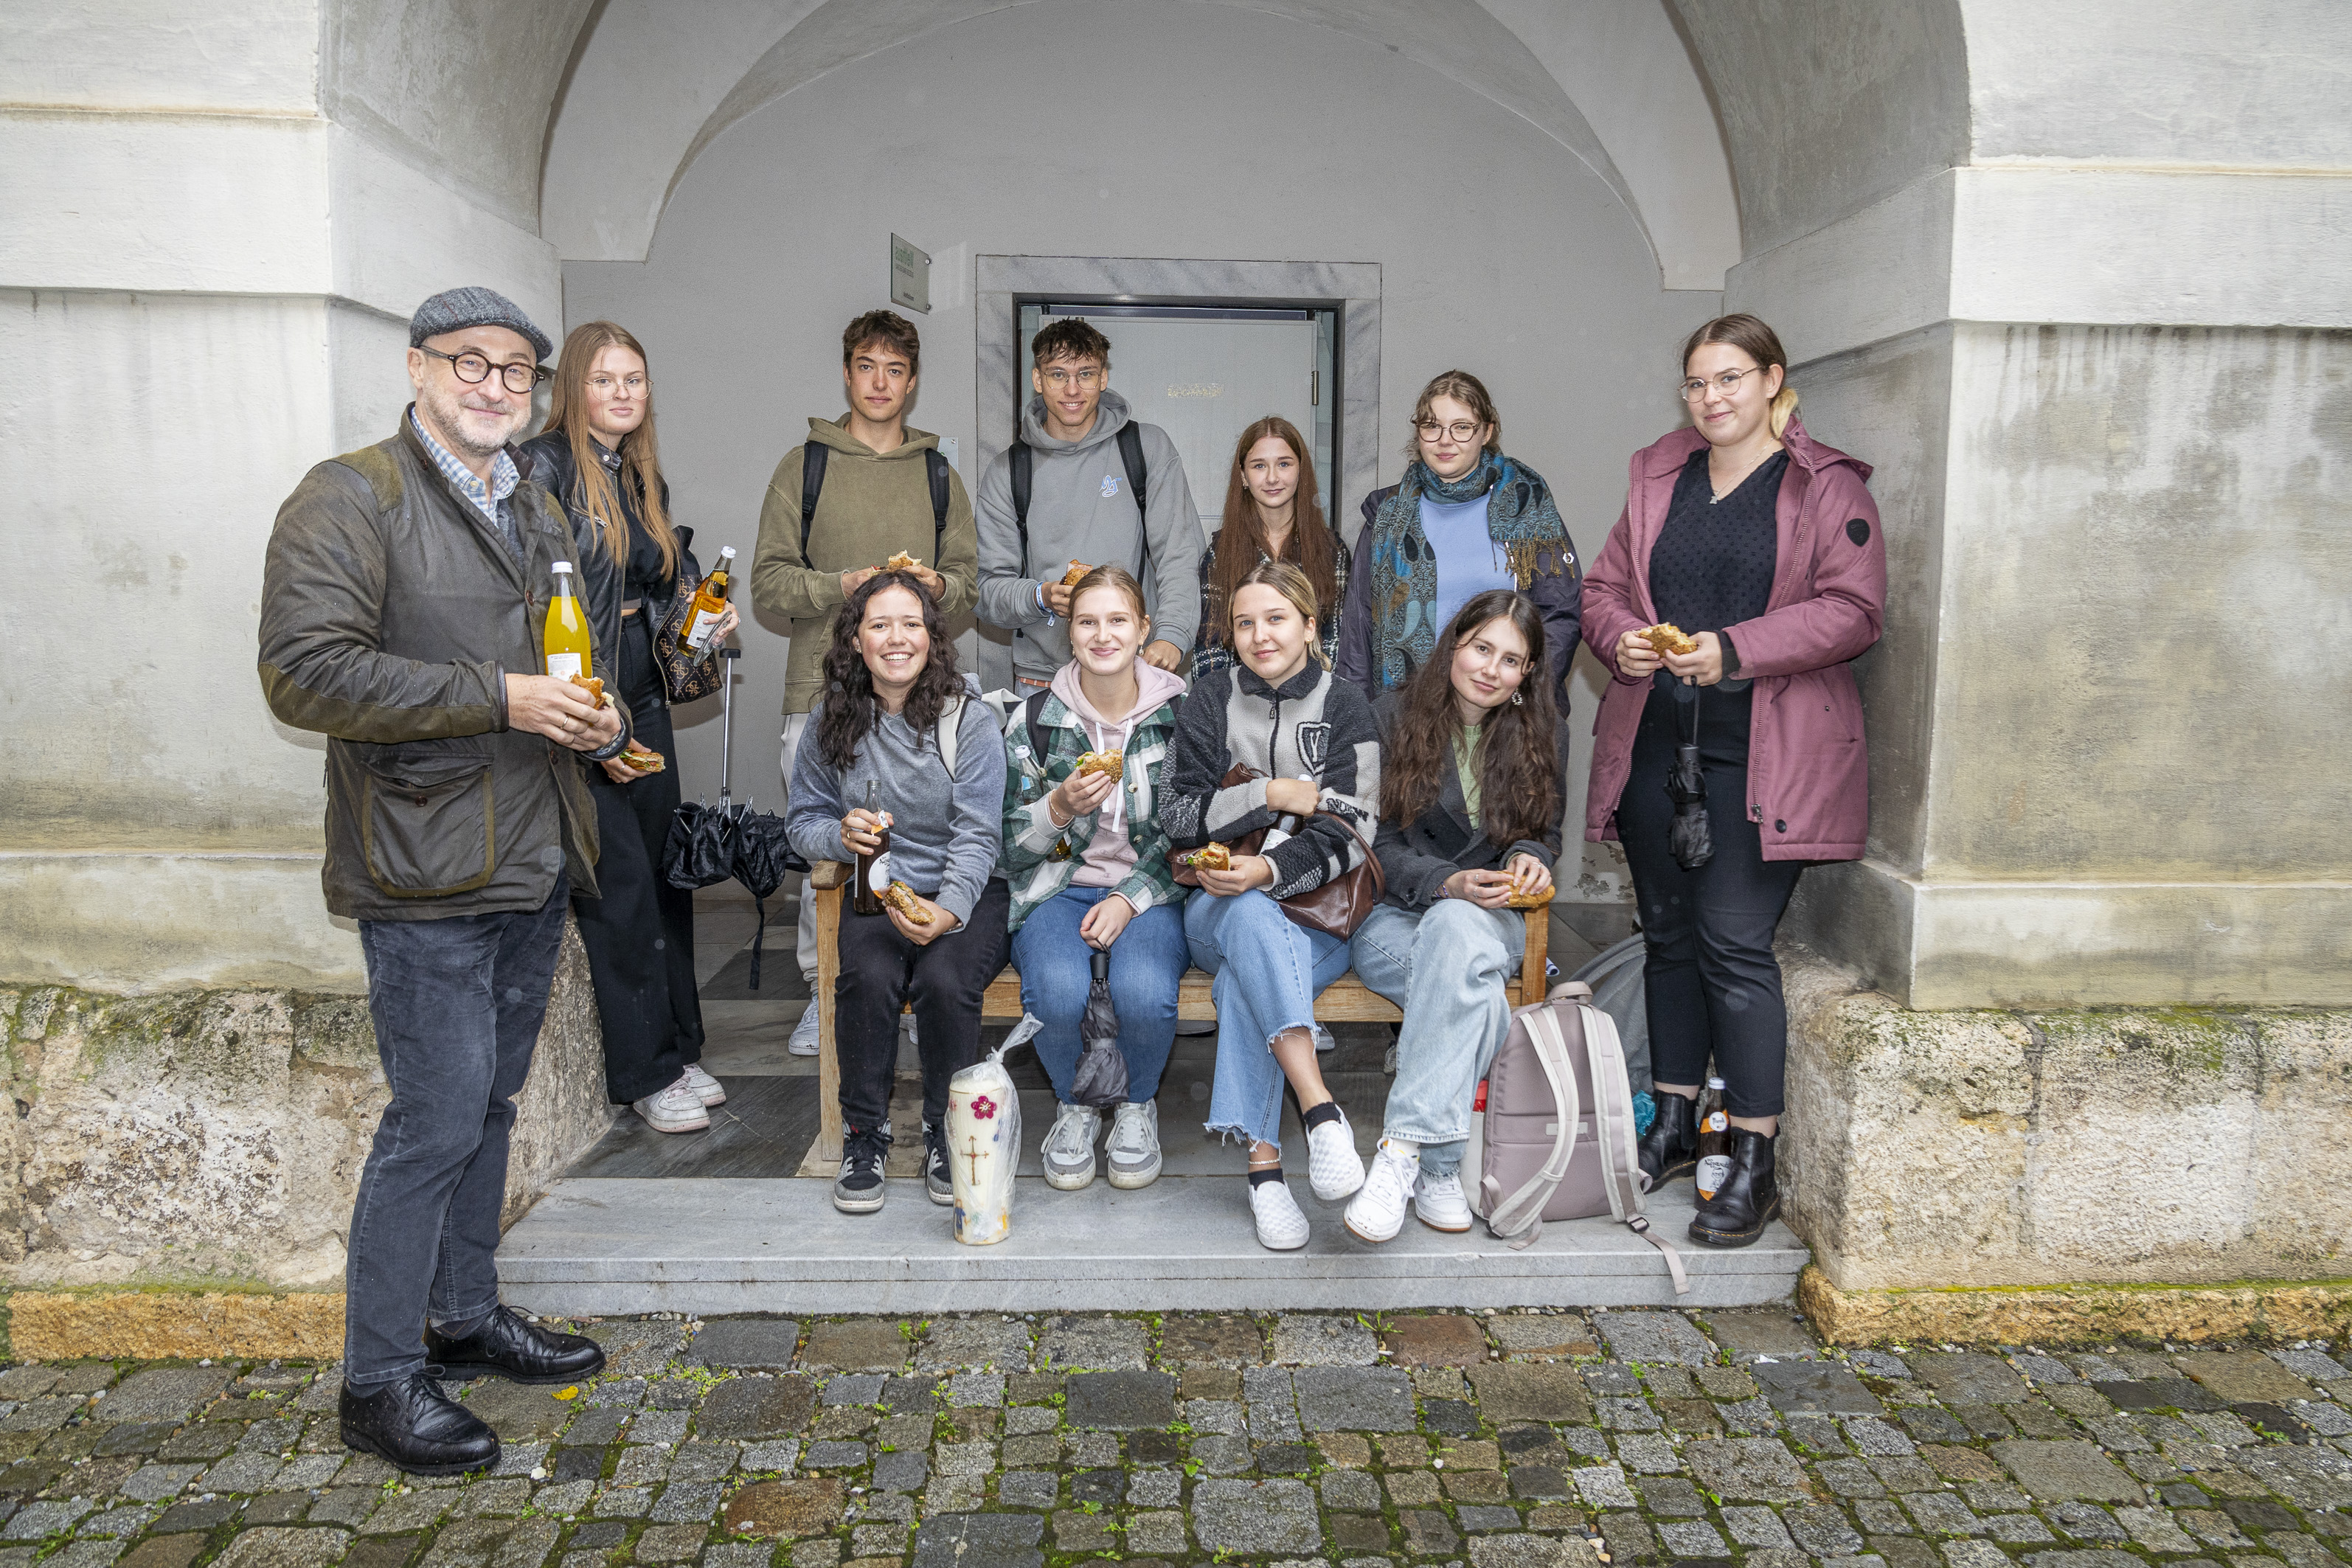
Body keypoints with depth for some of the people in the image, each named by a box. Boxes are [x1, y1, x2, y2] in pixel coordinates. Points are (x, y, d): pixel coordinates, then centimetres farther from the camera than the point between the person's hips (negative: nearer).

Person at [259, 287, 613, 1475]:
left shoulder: (538, 512, 17)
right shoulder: (349, 499, -9)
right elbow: (304, 672, -19)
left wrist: (598, 717, 5)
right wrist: (497, 699, -22)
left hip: (533, 862, 8)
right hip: (427, 872, -8)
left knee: (490, 1104, 17)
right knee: (435, 1121, -4)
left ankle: (466, 1318, 33)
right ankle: (379, 1382, 12)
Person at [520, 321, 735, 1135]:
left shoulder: (644, 476, 15)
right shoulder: (546, 466, -9)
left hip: (645, 700, 7)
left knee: (665, 871, 11)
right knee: (621, 883, -3)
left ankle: (678, 1048, 24)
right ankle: (645, 1073, 10)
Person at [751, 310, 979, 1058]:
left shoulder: (940, 476, 16)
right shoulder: (804, 466, 8)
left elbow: (968, 580, 15)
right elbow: (768, 579, 3)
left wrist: (937, 585, -7)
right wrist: (843, 584, -13)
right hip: (821, 687, -1)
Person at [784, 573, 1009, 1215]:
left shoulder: (970, 721, -4)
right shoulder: (831, 722, 5)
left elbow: (977, 836, -10)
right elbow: (803, 821, 12)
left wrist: (948, 912, -27)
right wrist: (840, 835, -13)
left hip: (965, 894, -2)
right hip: (876, 895, 2)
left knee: (944, 981, -31)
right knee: (869, 978, -30)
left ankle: (946, 1132, -6)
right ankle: (864, 1133, -9)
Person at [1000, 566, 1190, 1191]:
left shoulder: (1179, 714, 1)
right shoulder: (1034, 718, 2)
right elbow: (1013, 846, 4)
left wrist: (1130, 899, -12)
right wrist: (1060, 808, -17)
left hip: (1150, 892, 0)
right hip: (1058, 888, 1)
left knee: (1143, 993, -33)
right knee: (1057, 991, -32)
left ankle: (1138, 1104, 2)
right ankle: (1074, 1105, 3)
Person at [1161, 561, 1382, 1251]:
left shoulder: (1345, 709, 5)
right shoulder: (1210, 702, 9)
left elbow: (1346, 835, -8)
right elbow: (1179, 816, -1)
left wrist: (1269, 869, -26)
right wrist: (1276, 794, -10)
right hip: (1221, 906, 1)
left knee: (1245, 980, -35)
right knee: (1252, 919, -38)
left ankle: (1263, 1164, -34)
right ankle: (1321, 1113, -47)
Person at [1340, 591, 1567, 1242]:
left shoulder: (1542, 735, 9)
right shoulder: (1394, 719, -1)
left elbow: (1545, 834, 14)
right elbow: (1378, 845, -4)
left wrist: (1528, 858, -11)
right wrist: (1449, 883, -22)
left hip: (1487, 919, 2)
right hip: (1393, 917, -1)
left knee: (1455, 928, -38)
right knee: (1478, 992, -37)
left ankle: (1403, 1150, -40)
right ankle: (1440, 1167, -30)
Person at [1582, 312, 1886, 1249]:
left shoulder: (1828, 487, 0)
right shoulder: (1658, 477, 16)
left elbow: (1853, 608, -9)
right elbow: (1605, 584, 18)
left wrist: (1735, 650, -20)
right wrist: (1619, 637, -5)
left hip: (1763, 752, -5)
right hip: (1655, 742, 5)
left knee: (1735, 942, -10)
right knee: (1669, 935, 12)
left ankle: (1754, 1166, 0)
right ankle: (1674, 1127, 27)